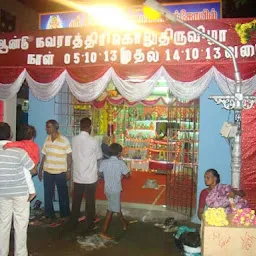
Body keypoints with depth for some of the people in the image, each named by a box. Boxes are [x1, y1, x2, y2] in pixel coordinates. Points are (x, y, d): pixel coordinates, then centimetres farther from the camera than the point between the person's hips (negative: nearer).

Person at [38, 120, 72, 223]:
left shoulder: (64, 140, -9)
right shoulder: (47, 140, 6)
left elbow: (69, 156, -7)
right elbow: (44, 156, 11)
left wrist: (68, 170, -11)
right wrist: (40, 170, 11)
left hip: (61, 172, -4)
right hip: (47, 172, 4)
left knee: (63, 194, 8)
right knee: (48, 195, 8)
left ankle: (64, 214, 24)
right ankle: (50, 215, 21)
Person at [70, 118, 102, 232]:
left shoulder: (74, 140, -3)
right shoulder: (93, 141, -15)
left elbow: (74, 155, 9)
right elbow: (99, 157, -1)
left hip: (77, 176, 4)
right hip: (90, 177, -4)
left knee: (76, 201, 15)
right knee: (90, 202, 8)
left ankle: (73, 223, 27)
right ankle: (89, 225, 18)